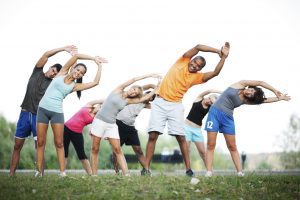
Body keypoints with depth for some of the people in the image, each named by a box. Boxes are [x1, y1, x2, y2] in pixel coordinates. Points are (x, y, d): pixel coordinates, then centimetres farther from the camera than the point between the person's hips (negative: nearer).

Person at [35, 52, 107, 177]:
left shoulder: (74, 86, 6)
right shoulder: (62, 73, 5)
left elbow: (95, 82, -1)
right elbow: (76, 56, -2)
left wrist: (99, 65, 7)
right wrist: (93, 58, 0)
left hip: (57, 112, 0)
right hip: (43, 109, 0)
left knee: (59, 143, -3)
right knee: (40, 142, -2)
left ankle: (62, 172, -5)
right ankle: (39, 171, 0)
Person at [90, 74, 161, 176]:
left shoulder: (127, 101, 9)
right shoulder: (118, 91, 0)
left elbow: (143, 99, 5)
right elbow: (134, 79, -5)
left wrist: (156, 88, 4)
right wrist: (149, 75, -4)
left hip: (112, 125, 4)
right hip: (99, 121, -4)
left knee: (118, 150, -5)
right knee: (95, 149, -2)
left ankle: (126, 174, -13)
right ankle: (94, 175, 1)